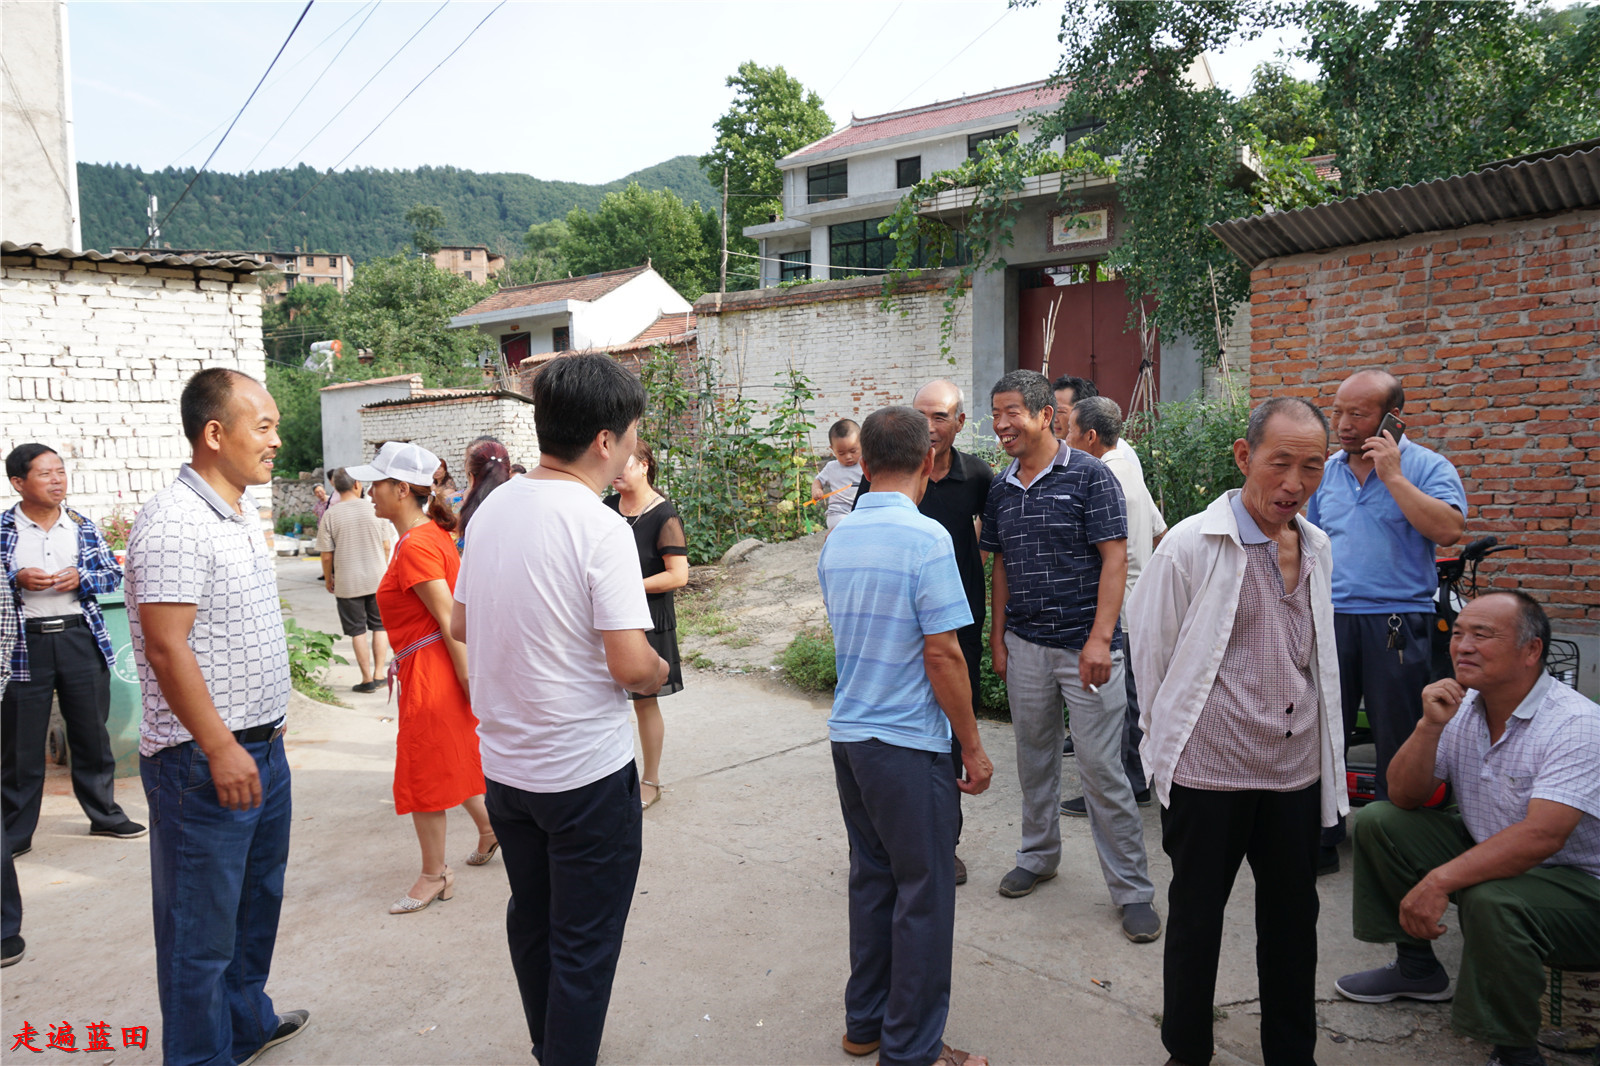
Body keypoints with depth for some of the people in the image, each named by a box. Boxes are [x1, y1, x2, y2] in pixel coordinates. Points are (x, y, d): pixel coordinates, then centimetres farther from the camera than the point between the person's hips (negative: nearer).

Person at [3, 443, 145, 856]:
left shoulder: (82, 525, 5)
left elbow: (113, 573, 8)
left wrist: (80, 578, -10)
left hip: (81, 639, 2)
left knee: (92, 734, 12)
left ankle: (104, 814, 26)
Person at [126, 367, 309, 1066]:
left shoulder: (243, 514, 11)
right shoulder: (174, 523, -19)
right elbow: (166, 647, -23)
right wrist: (221, 748, -22)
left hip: (261, 748, 10)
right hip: (206, 759, -10)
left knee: (257, 901, 23)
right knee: (202, 929, 4)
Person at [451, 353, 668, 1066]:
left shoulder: (491, 509, 1)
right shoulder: (600, 527, -21)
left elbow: (461, 624, 11)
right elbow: (630, 664, -25)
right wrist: (659, 673, -4)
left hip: (503, 761, 8)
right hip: (585, 772, -7)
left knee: (531, 921, 24)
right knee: (584, 946, 9)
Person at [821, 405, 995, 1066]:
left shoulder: (837, 538, 6)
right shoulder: (926, 539, -17)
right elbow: (942, 654, -17)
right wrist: (973, 746, -8)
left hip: (848, 734, 7)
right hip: (908, 742, -7)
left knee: (872, 879, 18)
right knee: (924, 894, 6)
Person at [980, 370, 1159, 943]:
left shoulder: (1089, 475, -8)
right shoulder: (1001, 488, 9)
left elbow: (1114, 559, -11)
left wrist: (1100, 639, -18)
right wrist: (997, 637, 11)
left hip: (1084, 647, -5)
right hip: (1025, 646, 5)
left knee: (1102, 769, -2)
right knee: (1034, 758, 16)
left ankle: (1134, 890, 11)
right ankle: (1039, 856, 35)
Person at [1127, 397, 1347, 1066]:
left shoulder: (1317, 548, 6)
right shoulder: (1191, 546, -13)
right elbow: (1151, 658, -6)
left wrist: (1328, 757, 19)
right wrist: (1177, 741, 3)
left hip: (1299, 771, 5)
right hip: (1209, 773, -5)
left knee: (1293, 917, 17)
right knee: (1196, 917, 11)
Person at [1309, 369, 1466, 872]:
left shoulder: (1427, 467, -3)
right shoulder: (1327, 471, 11)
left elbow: (1448, 530, -21)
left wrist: (1392, 475, -17)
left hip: (1397, 625, -4)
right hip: (1330, 619, 4)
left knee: (1398, 747, 5)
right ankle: (1318, 845, 20)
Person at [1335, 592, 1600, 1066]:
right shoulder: (1460, 706, -3)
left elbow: (1541, 837, -34)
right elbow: (1404, 798, -3)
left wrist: (1440, 881, -38)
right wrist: (1430, 726, -19)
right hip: (1486, 850, 7)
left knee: (1492, 901, -36)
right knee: (1378, 822, -2)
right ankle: (1417, 968, 17)